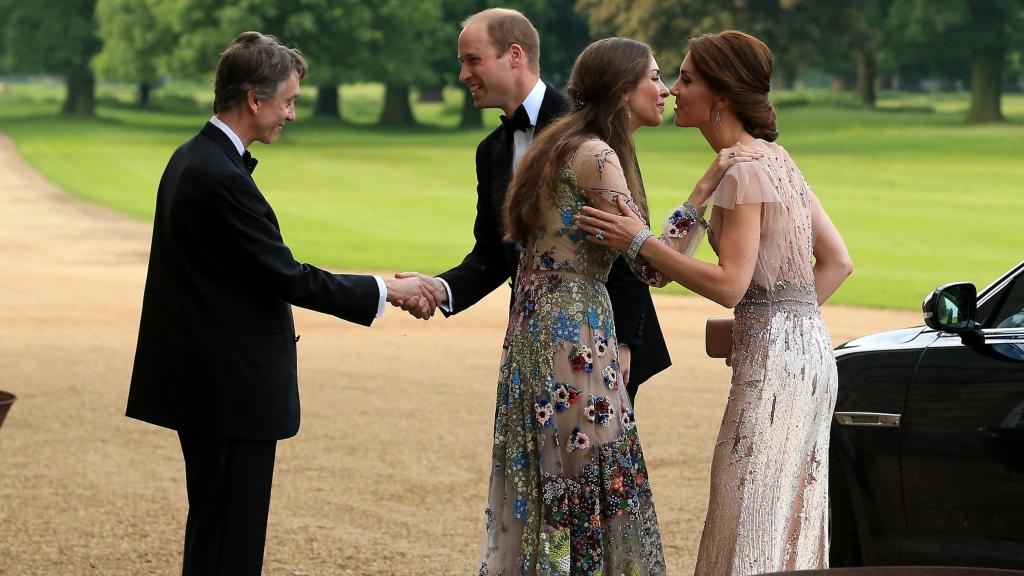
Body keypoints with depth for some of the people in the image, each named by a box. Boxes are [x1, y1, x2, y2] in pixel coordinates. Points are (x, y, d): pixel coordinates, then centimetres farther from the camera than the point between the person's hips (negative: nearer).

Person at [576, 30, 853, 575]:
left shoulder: (742, 168, -13)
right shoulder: (775, 157, 15)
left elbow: (729, 284, -20)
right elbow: (837, 261, 16)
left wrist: (641, 242, -16)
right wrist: (792, 316, 11)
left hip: (773, 356, -10)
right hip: (808, 350, 10)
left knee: (753, 523, -6)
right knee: (788, 522, 13)